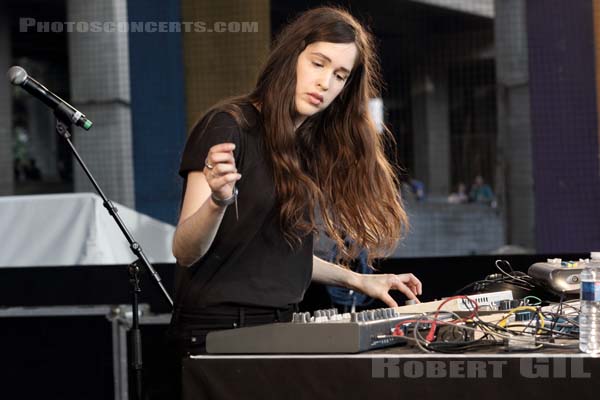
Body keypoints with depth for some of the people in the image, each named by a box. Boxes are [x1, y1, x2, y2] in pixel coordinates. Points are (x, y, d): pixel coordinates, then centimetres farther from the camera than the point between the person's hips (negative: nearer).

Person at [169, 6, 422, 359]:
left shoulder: (310, 145, 16)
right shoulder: (228, 128, -7)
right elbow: (185, 252, -12)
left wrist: (357, 280, 17)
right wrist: (218, 201, -30)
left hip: (280, 329, 7)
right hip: (221, 331, -7)